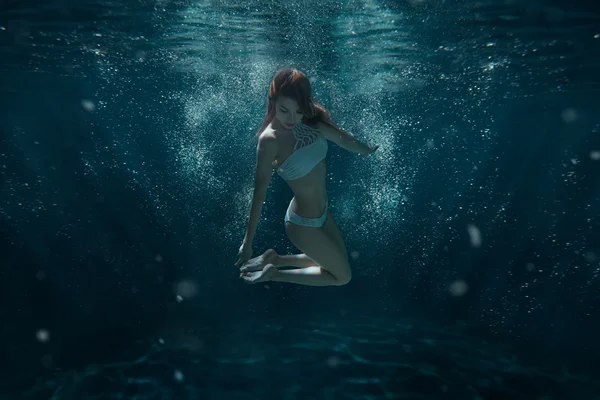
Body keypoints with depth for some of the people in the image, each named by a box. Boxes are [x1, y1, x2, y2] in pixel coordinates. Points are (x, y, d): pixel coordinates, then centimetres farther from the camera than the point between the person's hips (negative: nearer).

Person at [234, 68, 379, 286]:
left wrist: (368, 150, 23)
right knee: (342, 276, 12)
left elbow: (344, 139, 8)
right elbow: (259, 194, -25)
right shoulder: (270, 140, -28)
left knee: (331, 261, 27)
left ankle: (274, 259, 28)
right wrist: (248, 242, -19)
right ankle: (274, 274, 16)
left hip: (322, 211, 8)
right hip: (304, 224, -7)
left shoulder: (310, 120, -8)